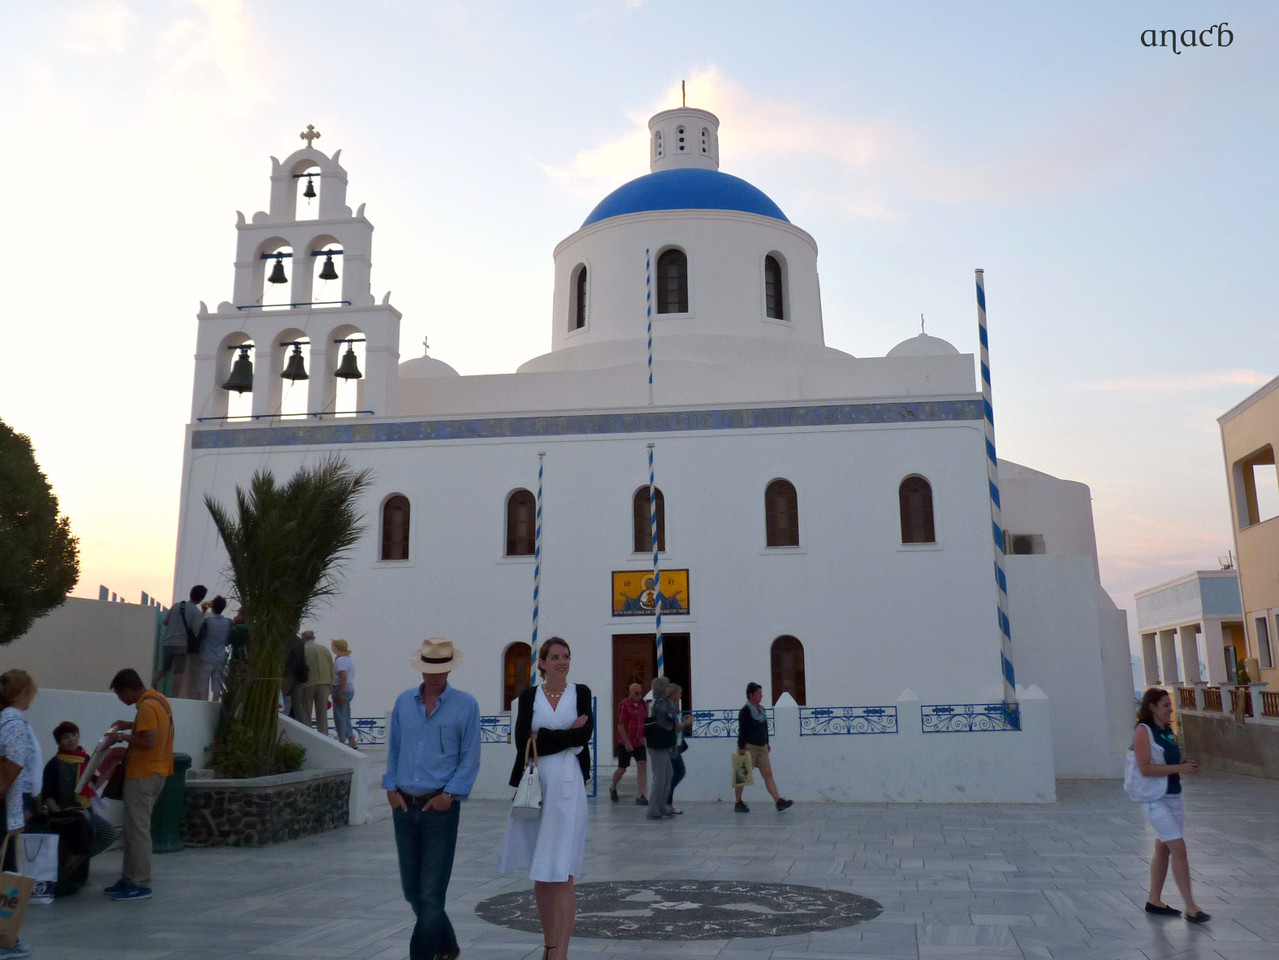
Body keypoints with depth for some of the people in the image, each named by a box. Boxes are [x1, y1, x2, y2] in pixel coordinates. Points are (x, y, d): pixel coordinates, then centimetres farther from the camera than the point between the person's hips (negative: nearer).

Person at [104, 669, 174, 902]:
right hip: (156, 771, 10)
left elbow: (149, 741, -25)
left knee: (137, 829, -4)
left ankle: (141, 885, 0)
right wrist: (131, 725, 14)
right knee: (133, 827, 16)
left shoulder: (146, 706, -19)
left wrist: (122, 737, -13)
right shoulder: (158, 698, 11)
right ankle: (129, 878, 23)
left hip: (143, 775, -10)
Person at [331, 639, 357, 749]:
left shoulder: (340, 660, -15)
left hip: (341, 690, -10)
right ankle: (352, 742, 13)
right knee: (346, 717, 14)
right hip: (350, 689, 10)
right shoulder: (349, 660, 15)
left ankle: (342, 741, -4)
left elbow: (343, 678, -25)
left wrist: (340, 693, -26)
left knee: (339, 717, -5)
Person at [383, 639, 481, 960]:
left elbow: (470, 758, -2)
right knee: (411, 888, 13)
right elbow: (393, 749, 15)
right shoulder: (403, 702, 9)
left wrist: (450, 794, -11)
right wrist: (391, 787, 5)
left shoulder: (466, 705, -2)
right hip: (404, 805, 5)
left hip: (440, 806, -4)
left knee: (431, 892, -5)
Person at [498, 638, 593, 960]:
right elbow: (522, 742, -5)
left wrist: (543, 738, -6)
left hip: (568, 786, -2)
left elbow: (584, 735, -7)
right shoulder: (529, 696, 7)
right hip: (535, 785, 2)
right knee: (539, 872, 10)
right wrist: (567, 735, -8)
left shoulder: (581, 692, 6)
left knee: (563, 872, -6)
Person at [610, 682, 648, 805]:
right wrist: (627, 743, -19)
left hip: (639, 742, 5)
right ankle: (613, 789, 31)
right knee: (622, 769, 4)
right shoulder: (624, 705, -12)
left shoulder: (643, 705, 6)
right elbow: (620, 725, -15)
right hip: (625, 743, -5)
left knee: (642, 766, -6)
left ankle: (640, 796, -4)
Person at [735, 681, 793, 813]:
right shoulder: (745, 711, -12)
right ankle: (738, 803, 14)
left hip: (762, 748, 7)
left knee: (768, 774, -1)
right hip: (749, 747, -7)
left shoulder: (761, 709, 12)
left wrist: (767, 744, 18)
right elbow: (742, 730, -16)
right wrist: (741, 747, -19)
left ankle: (778, 802, -6)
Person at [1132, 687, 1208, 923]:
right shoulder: (1143, 731, -13)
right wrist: (1178, 768, -22)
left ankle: (1154, 901, 23)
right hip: (1155, 799, -8)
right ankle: (1190, 907, -6)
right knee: (1179, 848, -11)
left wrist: (1186, 766, 3)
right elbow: (1145, 768, -21)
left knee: (1163, 849, 13)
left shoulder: (1168, 730, 11)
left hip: (1174, 796, 8)